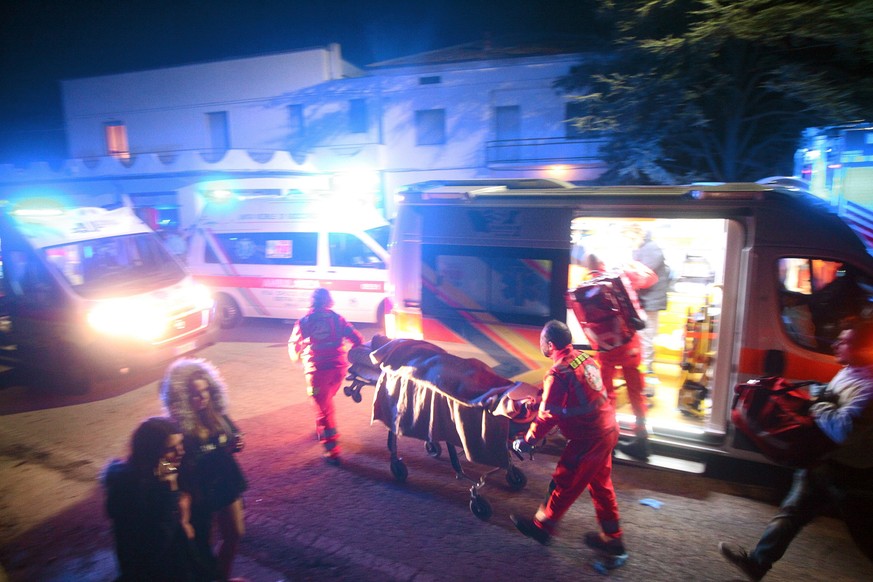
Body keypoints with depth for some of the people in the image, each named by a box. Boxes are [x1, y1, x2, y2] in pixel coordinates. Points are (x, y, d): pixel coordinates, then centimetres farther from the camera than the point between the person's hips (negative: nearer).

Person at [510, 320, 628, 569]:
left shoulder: (558, 374, -23)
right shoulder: (585, 357, 1)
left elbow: (547, 416, -18)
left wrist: (526, 441, -6)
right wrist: (545, 392, 28)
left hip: (588, 439, -8)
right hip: (608, 429, 8)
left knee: (564, 484, 11)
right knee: (600, 484, 22)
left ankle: (541, 526, 31)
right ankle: (612, 538, 35)